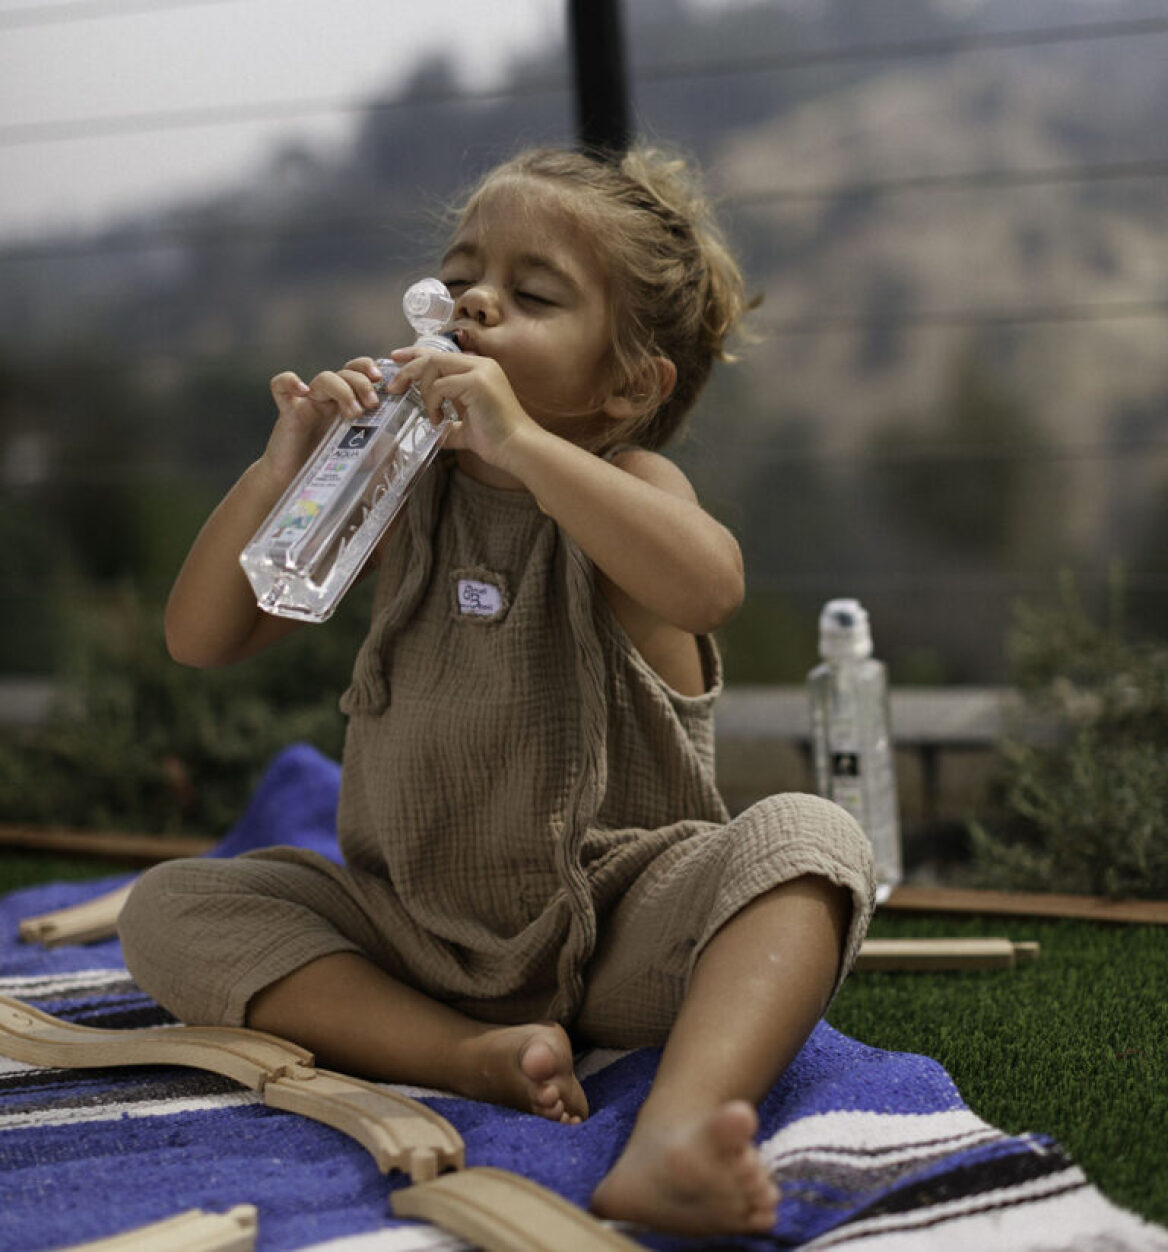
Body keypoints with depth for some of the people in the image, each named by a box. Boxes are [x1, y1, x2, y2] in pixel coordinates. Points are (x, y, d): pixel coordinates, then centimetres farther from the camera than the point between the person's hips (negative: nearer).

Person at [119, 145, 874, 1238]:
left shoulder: (622, 484, -5)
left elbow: (707, 586, -31)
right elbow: (199, 641, 3)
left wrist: (517, 439, -32)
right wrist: (282, 471, -12)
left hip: (618, 921, -3)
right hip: (413, 930, 4)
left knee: (803, 838, -29)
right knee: (168, 910, -10)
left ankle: (670, 1140, -54)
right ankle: (468, 1054, -26)